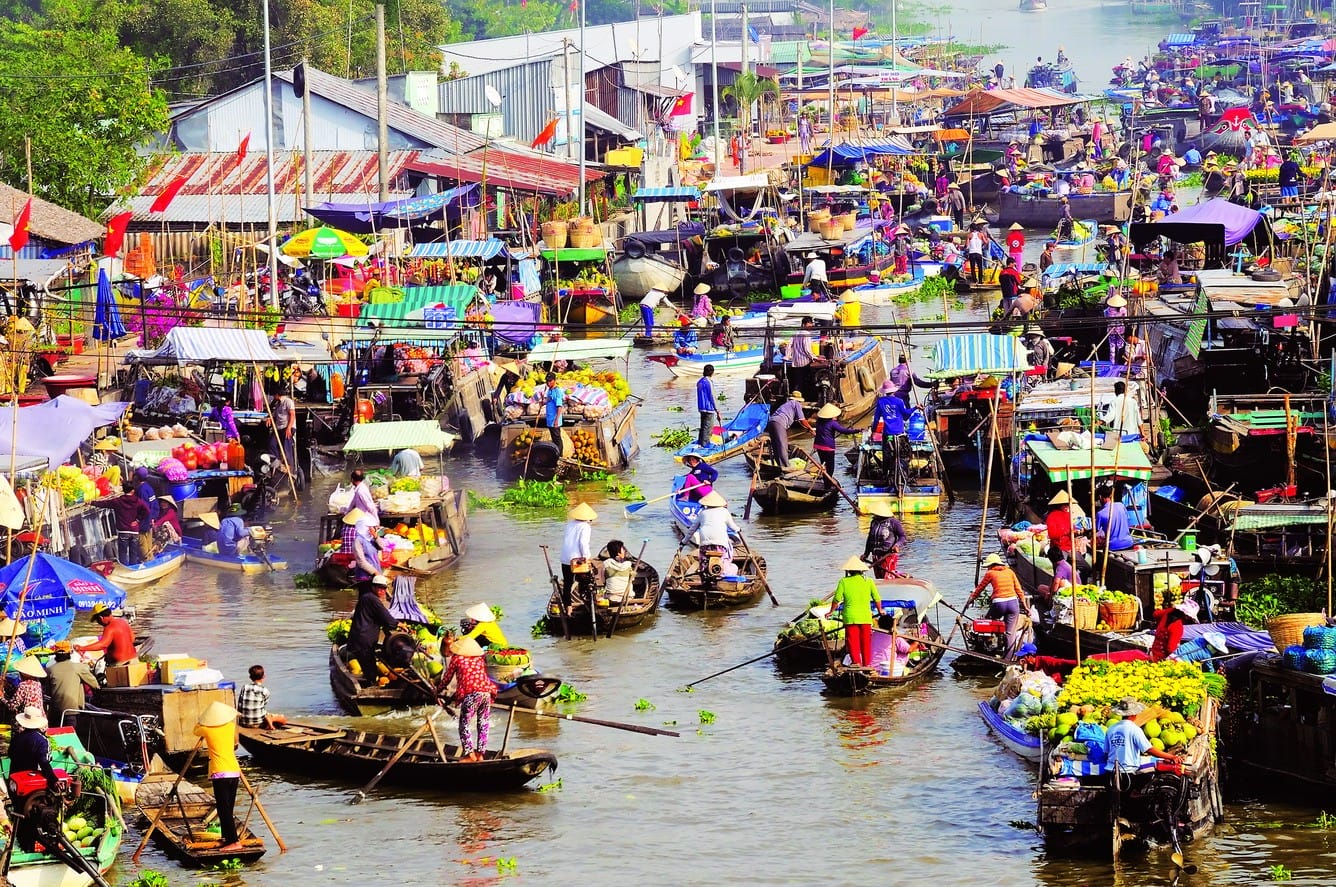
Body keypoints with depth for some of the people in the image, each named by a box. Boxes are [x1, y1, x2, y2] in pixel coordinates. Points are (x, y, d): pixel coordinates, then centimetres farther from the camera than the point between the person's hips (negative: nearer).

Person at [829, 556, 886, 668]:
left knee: (852, 641, 2)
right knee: (866, 642, 11)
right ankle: (867, 663, 15)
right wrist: (880, 610, 28)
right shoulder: (868, 581, 3)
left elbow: (836, 600, -2)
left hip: (850, 617, -2)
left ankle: (856, 661, -10)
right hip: (866, 617, 2)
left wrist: (831, 612, 15)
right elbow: (877, 599, 9)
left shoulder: (844, 582, -2)